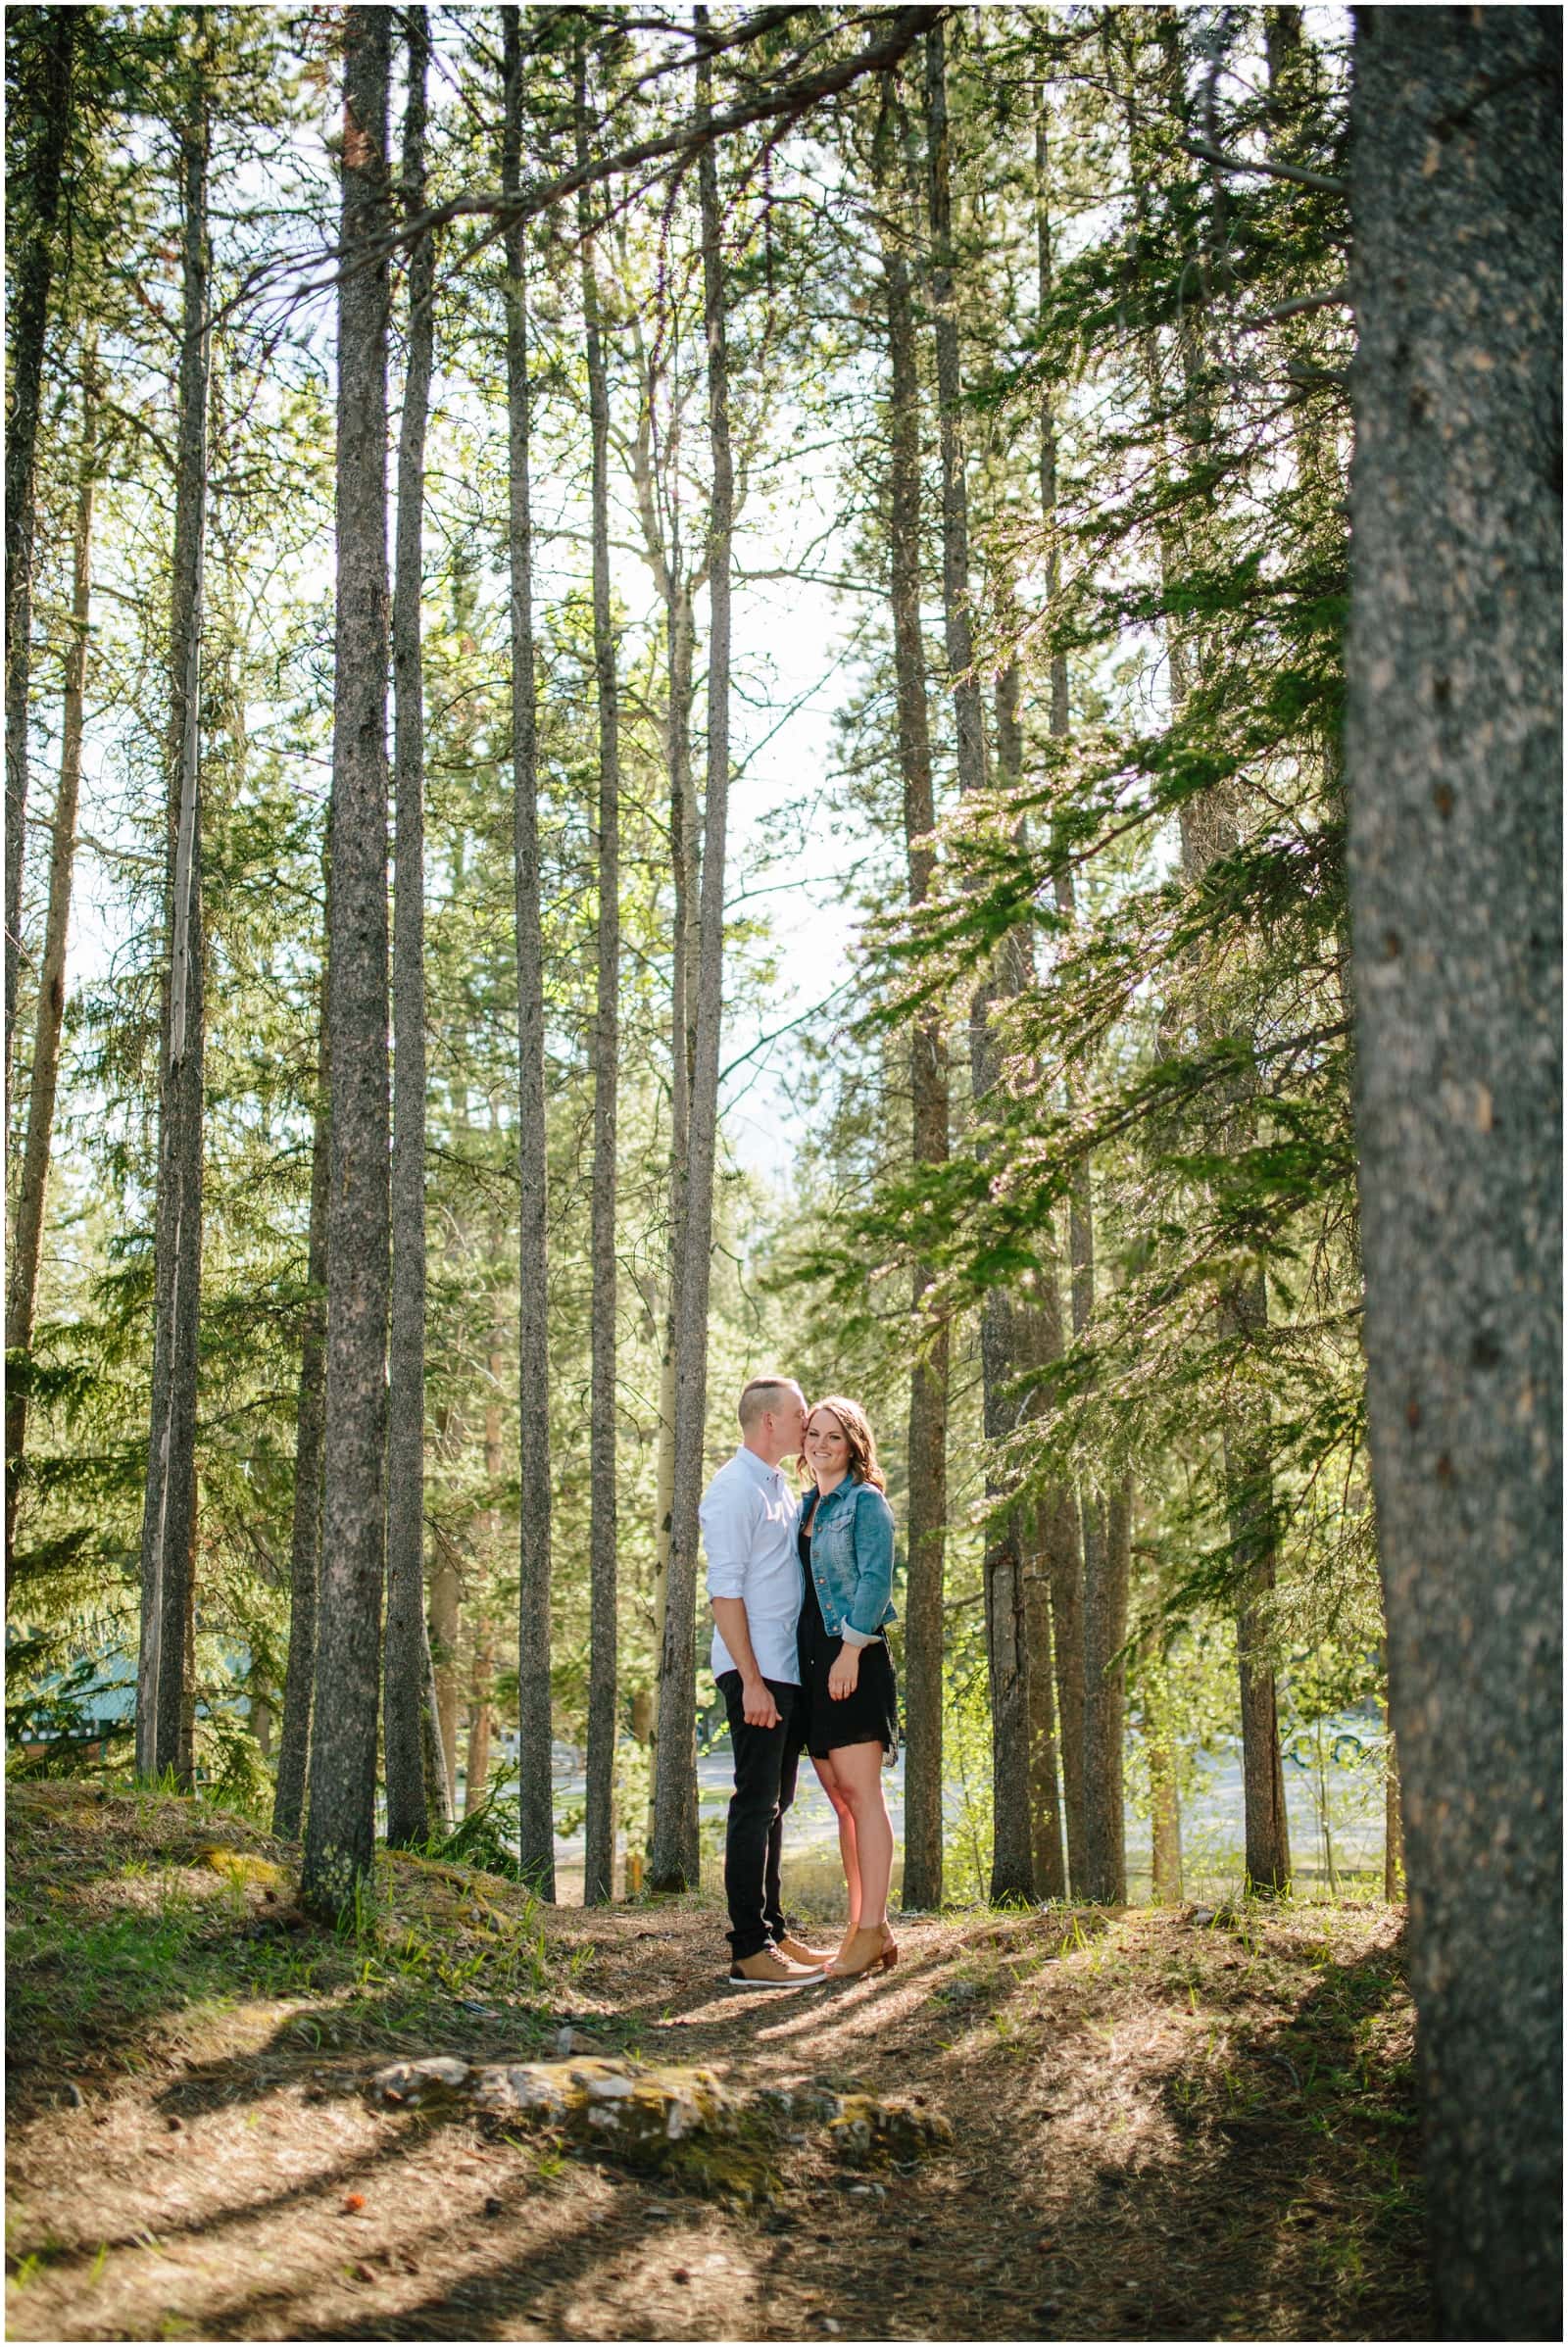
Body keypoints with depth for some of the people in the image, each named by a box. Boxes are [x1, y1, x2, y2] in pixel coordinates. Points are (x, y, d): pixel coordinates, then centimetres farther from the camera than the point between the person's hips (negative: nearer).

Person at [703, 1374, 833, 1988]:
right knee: (756, 1804, -7)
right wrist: (751, 1681, -20)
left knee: (775, 1802, 15)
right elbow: (725, 1591, -17)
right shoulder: (735, 1490, -11)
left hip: (789, 1669, 9)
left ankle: (772, 1931, 24)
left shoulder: (782, 1489, 17)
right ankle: (749, 1952, -4)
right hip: (756, 1673, -9)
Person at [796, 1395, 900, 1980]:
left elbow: (875, 1579, -12)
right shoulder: (805, 1507, 19)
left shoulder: (866, 1502, -3)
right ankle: (863, 1928, 12)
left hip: (854, 1658, -8)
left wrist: (851, 1651, -19)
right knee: (840, 1797, 8)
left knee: (860, 1791, -9)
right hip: (811, 1659, 8)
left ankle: (872, 1930, -8)